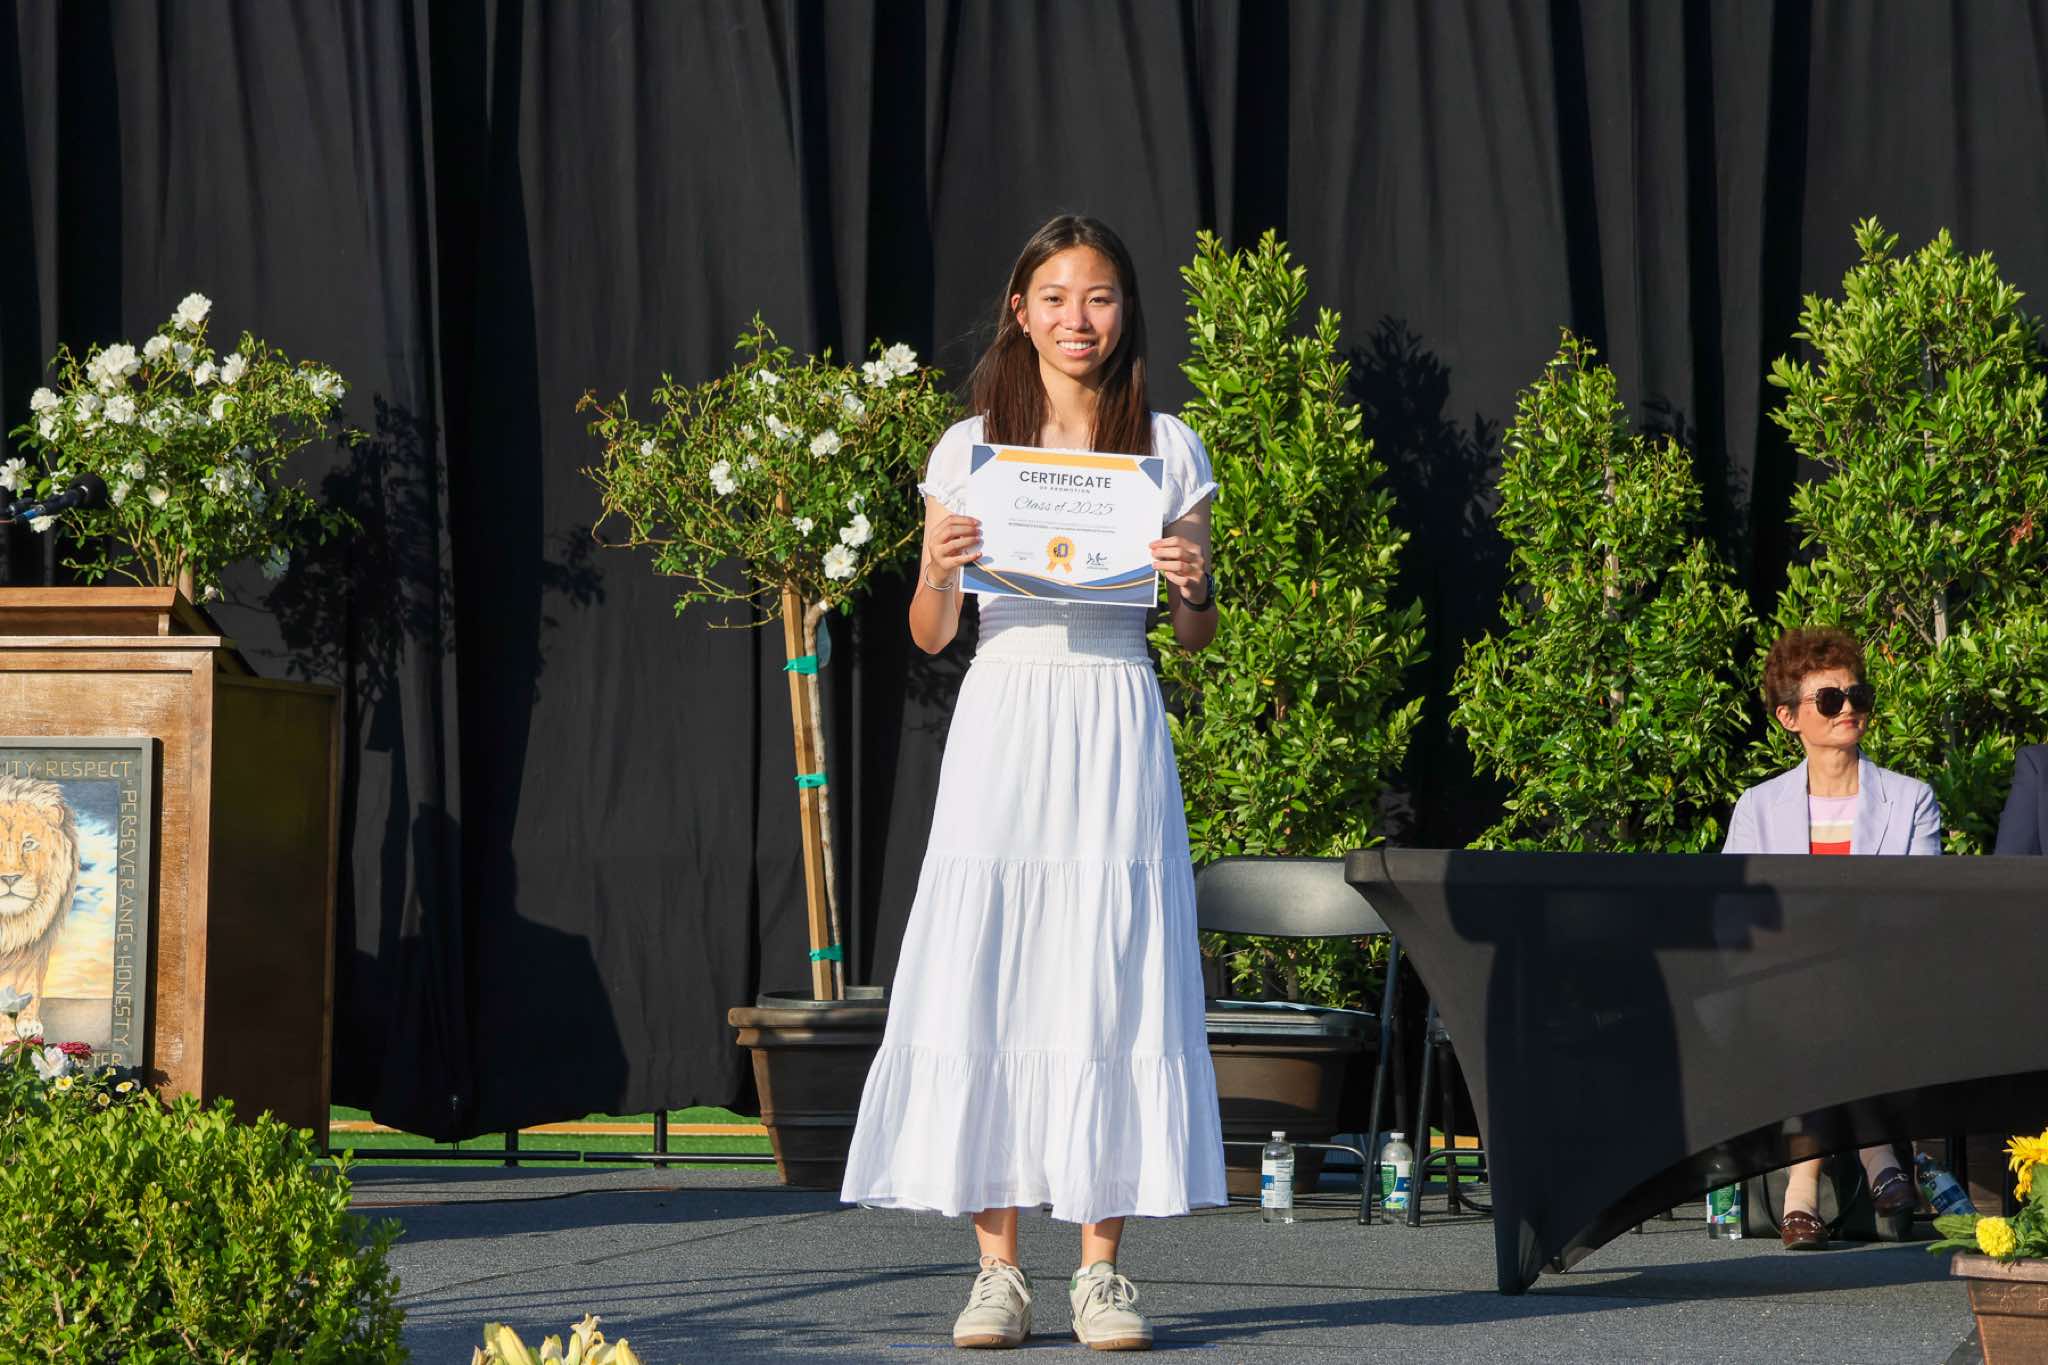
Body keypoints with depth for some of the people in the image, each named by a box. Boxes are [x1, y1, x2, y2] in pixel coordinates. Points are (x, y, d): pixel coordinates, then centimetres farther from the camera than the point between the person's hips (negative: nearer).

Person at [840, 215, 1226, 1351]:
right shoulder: (971, 447, 7)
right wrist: (942, 567, -14)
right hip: (1002, 721, 0)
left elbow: (1196, 637, 9)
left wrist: (1194, 586, -12)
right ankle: (997, 1270, 1)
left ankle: (1101, 1269, 2)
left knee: (1106, 988, -4)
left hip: (1115, 728, 0)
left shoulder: (1167, 450, 7)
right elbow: (929, 635, 6)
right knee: (983, 988, -5)